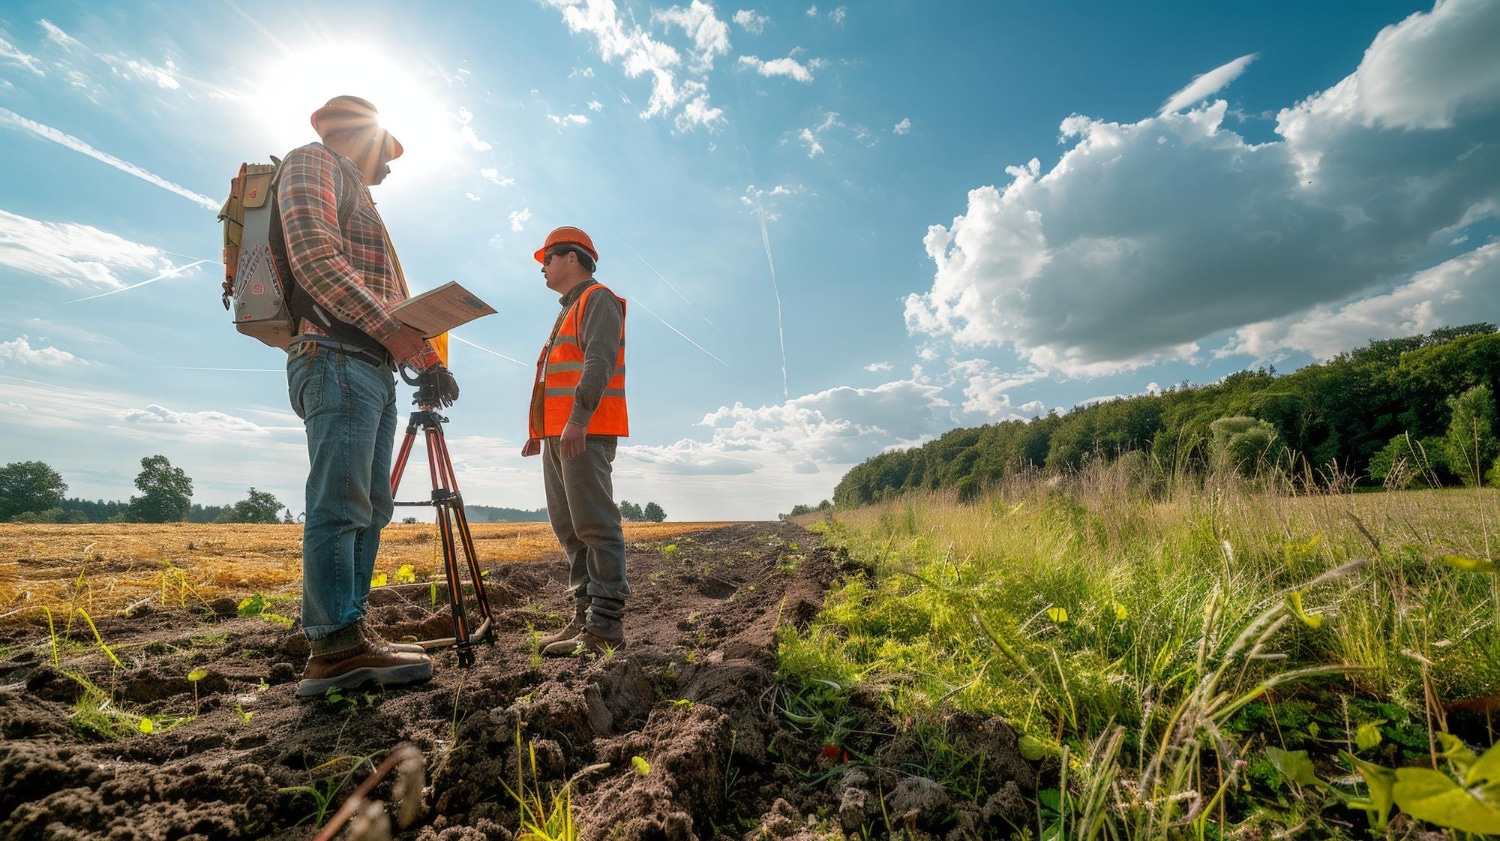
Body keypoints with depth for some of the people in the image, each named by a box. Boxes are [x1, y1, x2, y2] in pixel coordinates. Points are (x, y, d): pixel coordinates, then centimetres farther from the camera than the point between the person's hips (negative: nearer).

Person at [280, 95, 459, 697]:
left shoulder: (359, 202, 33)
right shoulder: (313, 162, 7)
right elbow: (312, 254, -12)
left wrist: (424, 357, 17)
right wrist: (392, 329, -18)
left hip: (376, 369, 9)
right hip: (337, 359, -9)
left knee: (370, 507, 4)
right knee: (340, 504, -13)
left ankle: (348, 637, 6)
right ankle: (334, 645, -11)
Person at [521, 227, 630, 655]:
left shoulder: (598, 299, -1)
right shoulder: (569, 310, 29)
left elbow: (599, 361, -16)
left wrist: (578, 420, -26)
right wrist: (538, 429, 22)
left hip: (585, 432, -10)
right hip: (557, 434, 10)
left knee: (595, 526, -11)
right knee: (568, 528, 8)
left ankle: (605, 625, -7)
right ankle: (584, 615, 14)